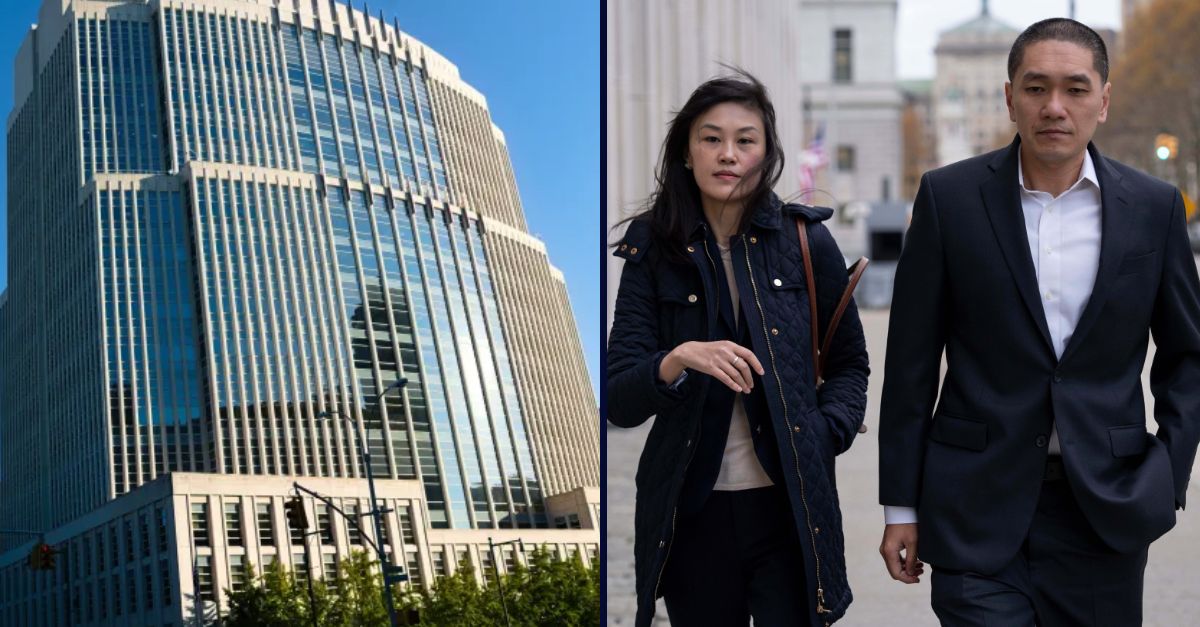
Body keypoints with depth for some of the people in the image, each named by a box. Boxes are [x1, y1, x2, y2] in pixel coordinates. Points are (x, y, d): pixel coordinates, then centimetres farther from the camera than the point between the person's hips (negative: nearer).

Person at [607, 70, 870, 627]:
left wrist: (824, 434, -7)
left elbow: (850, 365, 11)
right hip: (693, 512, 1)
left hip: (789, 507, 0)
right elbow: (618, 403, -5)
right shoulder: (656, 251, 0)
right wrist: (678, 361, -24)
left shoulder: (805, 240, 1)